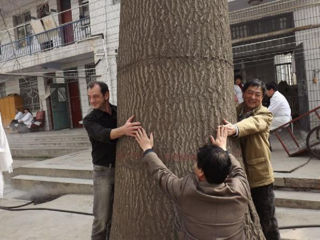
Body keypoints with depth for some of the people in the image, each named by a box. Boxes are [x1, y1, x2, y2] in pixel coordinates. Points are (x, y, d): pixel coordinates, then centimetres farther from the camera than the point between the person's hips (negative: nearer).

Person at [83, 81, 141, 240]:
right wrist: (123, 130, -47)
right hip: (103, 171, -2)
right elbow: (103, 135, -29)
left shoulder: (120, 112, 1)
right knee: (102, 218, -1)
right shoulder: (89, 120, -9)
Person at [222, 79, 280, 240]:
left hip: (259, 175, -3)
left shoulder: (264, 114, -7)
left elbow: (253, 123, -29)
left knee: (266, 221, 9)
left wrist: (235, 129, -50)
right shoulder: (234, 111, 6)